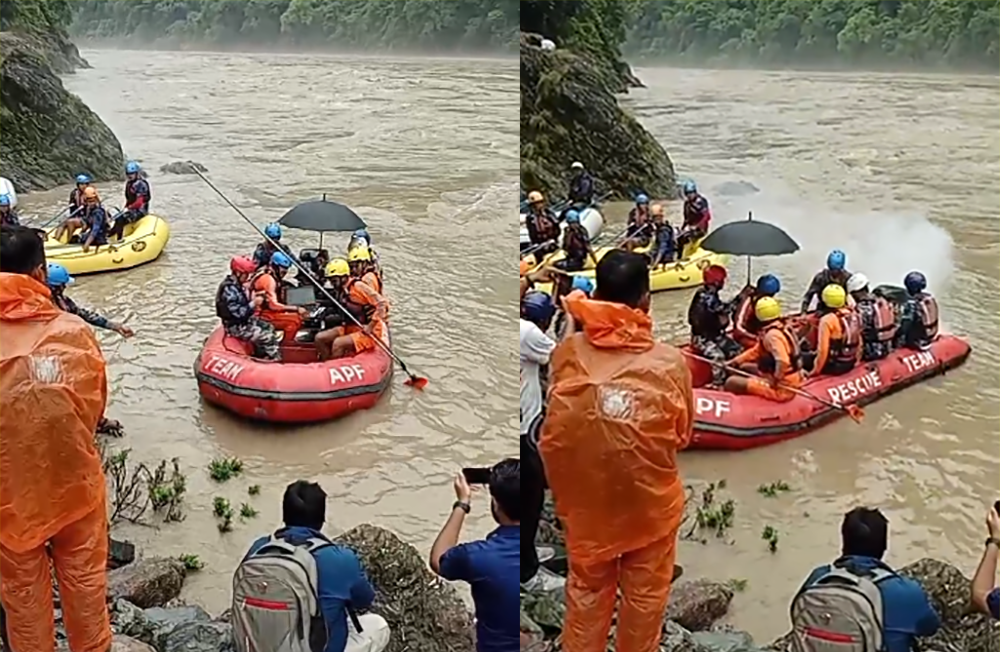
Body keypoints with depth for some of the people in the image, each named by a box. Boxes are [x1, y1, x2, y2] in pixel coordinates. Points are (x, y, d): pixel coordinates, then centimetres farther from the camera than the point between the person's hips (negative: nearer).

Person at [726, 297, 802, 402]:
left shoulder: (772, 335, -21)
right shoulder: (781, 329, 10)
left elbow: (783, 362, -35)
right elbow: (756, 351, 19)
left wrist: (775, 380, -20)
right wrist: (734, 362, 16)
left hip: (781, 388, -10)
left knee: (731, 382, -11)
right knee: (745, 367, 24)